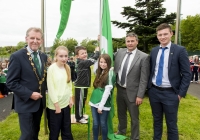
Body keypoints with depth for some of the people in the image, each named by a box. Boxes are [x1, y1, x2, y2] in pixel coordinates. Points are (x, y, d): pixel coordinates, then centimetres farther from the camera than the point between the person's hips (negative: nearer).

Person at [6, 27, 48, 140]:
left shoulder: (44, 56, 5)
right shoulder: (17, 56, -13)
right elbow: (11, 83, -15)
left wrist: (44, 91, 1)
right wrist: (29, 94, -20)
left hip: (40, 101, 6)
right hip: (26, 103, -5)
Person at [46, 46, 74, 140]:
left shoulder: (67, 68, 4)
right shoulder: (52, 68, -14)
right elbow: (50, 88, -15)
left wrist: (70, 98, 6)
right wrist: (56, 104, -14)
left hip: (66, 103, 5)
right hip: (54, 105, -5)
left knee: (67, 130, 17)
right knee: (54, 131, 12)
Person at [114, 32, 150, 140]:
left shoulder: (144, 57, -13)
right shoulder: (119, 52, 1)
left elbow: (144, 79, -14)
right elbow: (115, 69, 11)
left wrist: (140, 95, -15)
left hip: (131, 92, -4)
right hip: (120, 89, 5)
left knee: (134, 117, 11)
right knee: (121, 114, 23)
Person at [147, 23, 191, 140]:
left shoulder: (180, 50, -8)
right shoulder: (154, 51, 5)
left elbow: (187, 74, -8)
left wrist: (180, 93, -11)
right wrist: (149, 87, 7)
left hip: (170, 93, -4)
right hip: (154, 91, 4)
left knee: (171, 124, 10)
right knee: (157, 121, 20)